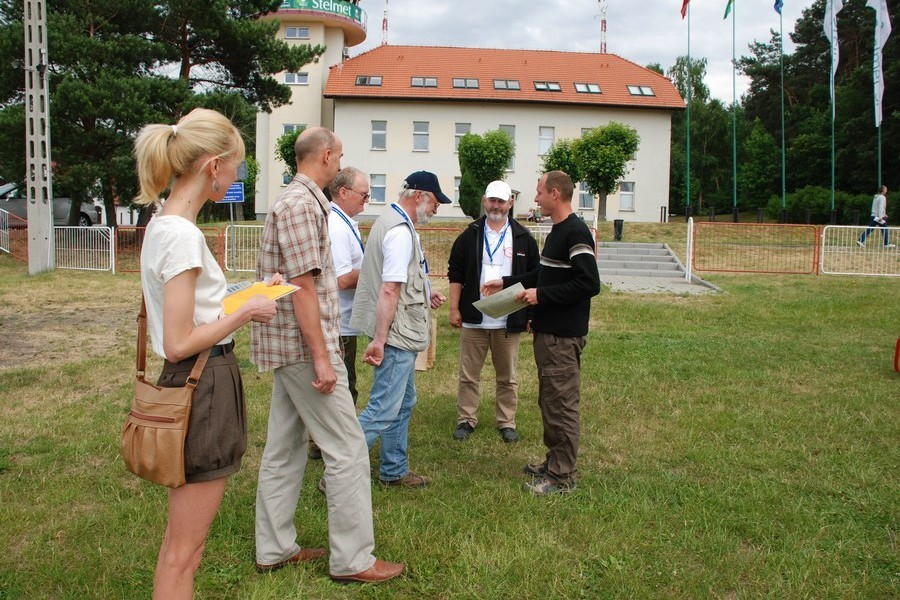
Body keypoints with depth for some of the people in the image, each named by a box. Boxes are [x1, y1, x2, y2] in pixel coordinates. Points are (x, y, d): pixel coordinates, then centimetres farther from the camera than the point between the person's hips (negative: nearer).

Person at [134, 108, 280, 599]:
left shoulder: (163, 225, 8)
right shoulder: (183, 235, -21)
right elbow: (180, 343, -23)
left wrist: (241, 300, 11)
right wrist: (246, 313, -13)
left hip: (189, 385, 10)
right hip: (203, 389, -10)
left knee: (179, 541, 23)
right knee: (184, 551, 5)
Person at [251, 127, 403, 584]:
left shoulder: (298, 200, 16)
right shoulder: (301, 205, -16)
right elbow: (303, 286, -21)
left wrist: (344, 278, 35)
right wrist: (321, 357, -21)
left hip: (288, 346, 11)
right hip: (304, 345, -11)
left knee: (285, 448, 14)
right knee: (347, 450, -3)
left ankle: (274, 550, 24)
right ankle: (352, 559, 6)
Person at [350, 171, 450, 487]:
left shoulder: (391, 221, 15)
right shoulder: (401, 231, -18)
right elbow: (389, 290, -24)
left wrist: (425, 294, 17)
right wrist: (379, 340, -26)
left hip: (401, 333, 11)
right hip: (397, 333, -11)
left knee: (403, 404, 18)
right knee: (383, 410, -8)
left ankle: (394, 470, 29)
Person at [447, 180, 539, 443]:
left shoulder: (523, 239, 3)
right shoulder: (469, 236, 4)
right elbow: (456, 275, 5)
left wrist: (531, 313, 1)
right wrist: (454, 309, -1)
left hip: (509, 322, 0)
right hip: (473, 320, 0)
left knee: (507, 377, 10)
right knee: (469, 375, 8)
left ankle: (507, 422, 23)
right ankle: (466, 419, 20)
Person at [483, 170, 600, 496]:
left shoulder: (576, 232, -16)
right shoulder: (557, 231, 15)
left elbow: (589, 283, -24)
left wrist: (542, 295, -20)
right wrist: (506, 283, 21)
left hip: (563, 335, -10)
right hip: (547, 331, 10)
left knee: (561, 404, -2)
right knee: (549, 400, 17)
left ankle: (563, 476, 8)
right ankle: (554, 460, 29)